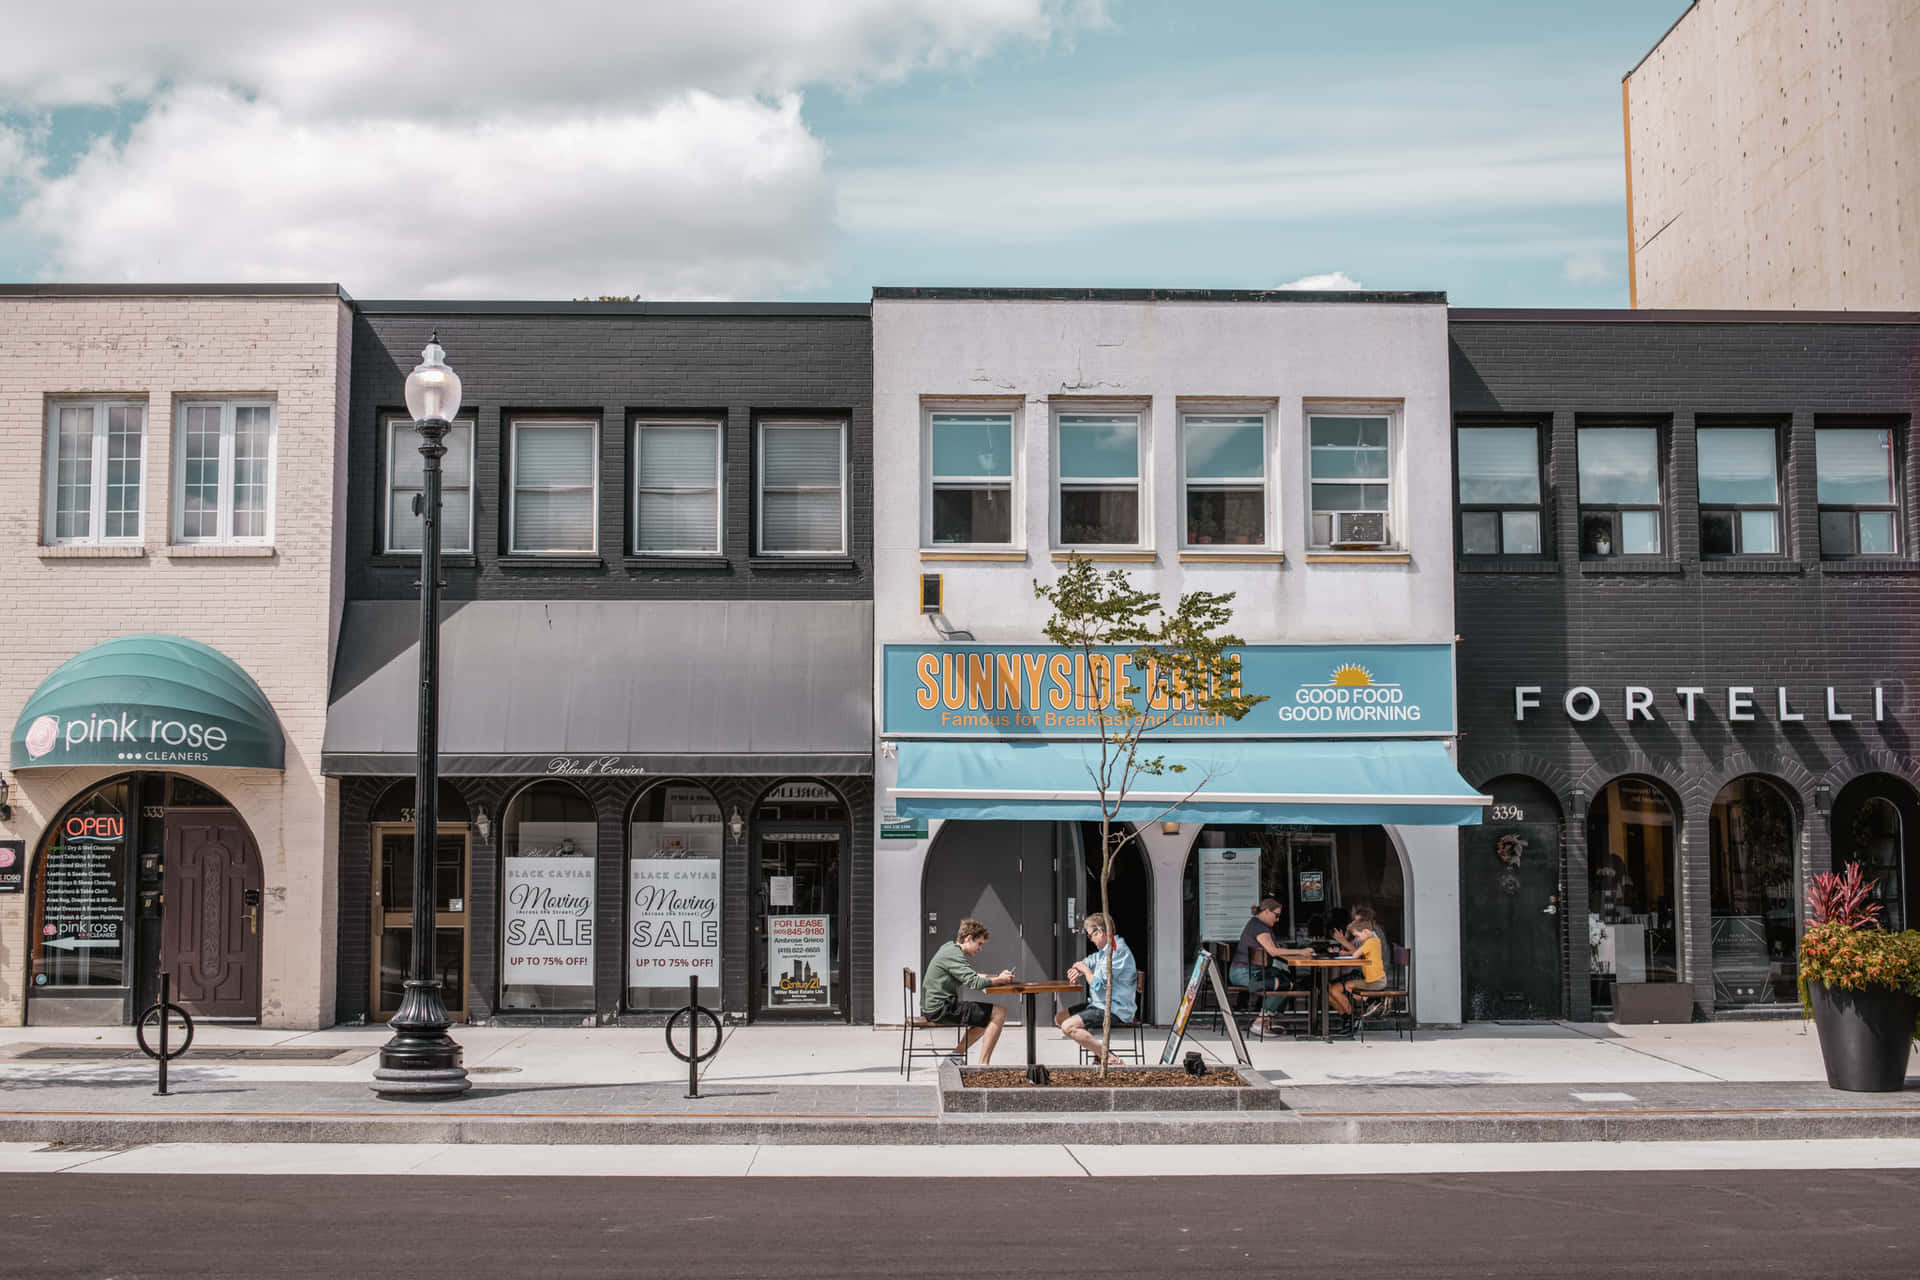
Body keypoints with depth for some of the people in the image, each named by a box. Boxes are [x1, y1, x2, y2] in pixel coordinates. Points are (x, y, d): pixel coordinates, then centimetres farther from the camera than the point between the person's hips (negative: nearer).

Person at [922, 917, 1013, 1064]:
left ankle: (956, 1056, 21)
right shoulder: (954, 955, -16)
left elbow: (970, 976, 22)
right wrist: (999, 979, -13)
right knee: (999, 1013, -14)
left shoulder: (950, 947, 15)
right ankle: (982, 1065, -15)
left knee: (987, 1015, 25)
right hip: (941, 1009, -11)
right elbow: (974, 983, -26)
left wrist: (997, 976, 8)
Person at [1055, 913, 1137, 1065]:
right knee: (1059, 1018, 12)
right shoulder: (1103, 951, 15)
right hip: (1099, 1004, 11)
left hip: (1114, 1011, -11)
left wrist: (1085, 969, -3)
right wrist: (1077, 971, 3)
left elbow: (1098, 984, -23)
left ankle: (1110, 1059, -20)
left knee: (1068, 1026, -24)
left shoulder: (1118, 951, -19)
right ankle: (1097, 1051, 3)